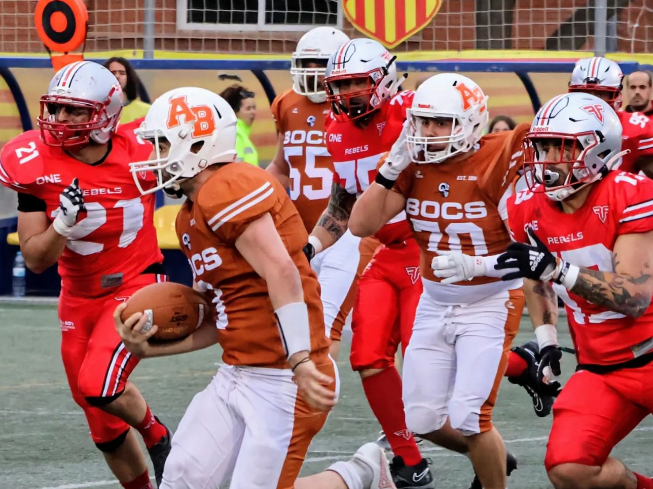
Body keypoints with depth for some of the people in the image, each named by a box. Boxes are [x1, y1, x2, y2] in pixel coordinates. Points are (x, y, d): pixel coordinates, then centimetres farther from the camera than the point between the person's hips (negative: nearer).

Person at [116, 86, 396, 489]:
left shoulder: (227, 191, -16)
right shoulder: (192, 217, 16)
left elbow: (282, 275, -25)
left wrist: (300, 362, -31)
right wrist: (149, 347, 9)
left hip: (283, 381, -10)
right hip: (236, 377, 10)